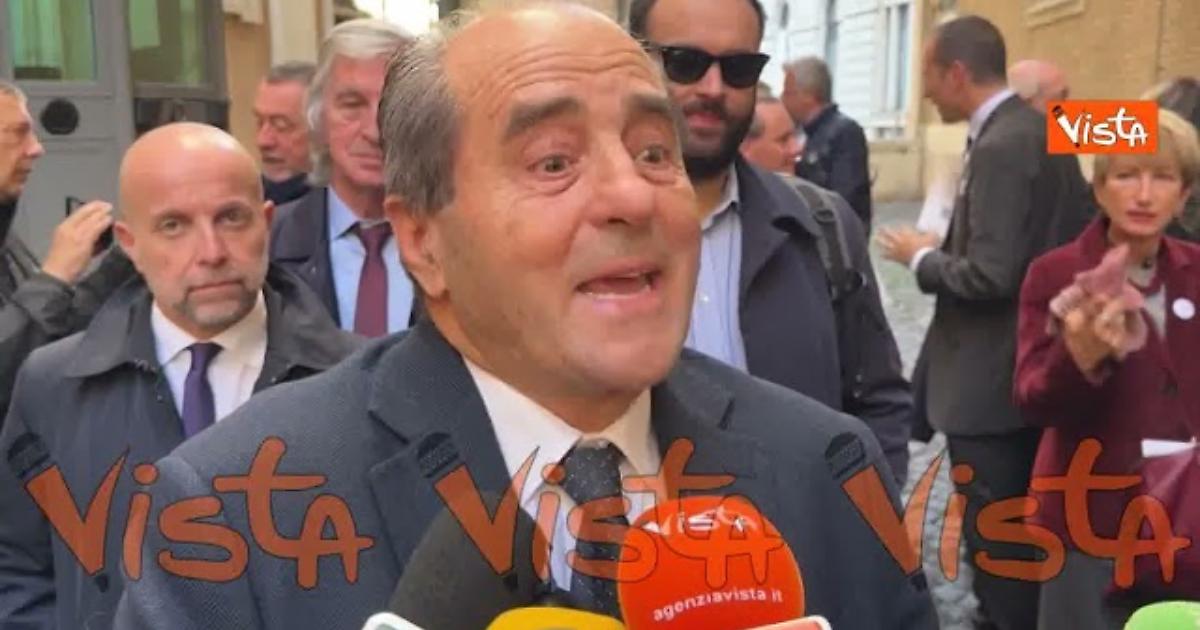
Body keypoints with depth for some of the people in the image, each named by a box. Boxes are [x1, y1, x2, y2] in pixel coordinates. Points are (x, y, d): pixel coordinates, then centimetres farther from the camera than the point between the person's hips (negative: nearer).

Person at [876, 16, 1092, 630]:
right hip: (1033, 369, 10)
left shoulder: (1000, 146, -22)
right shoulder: (1043, 130, 9)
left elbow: (989, 277, -27)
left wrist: (922, 256, -10)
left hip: (991, 380, -10)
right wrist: (948, 247, 12)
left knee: (992, 538, 3)